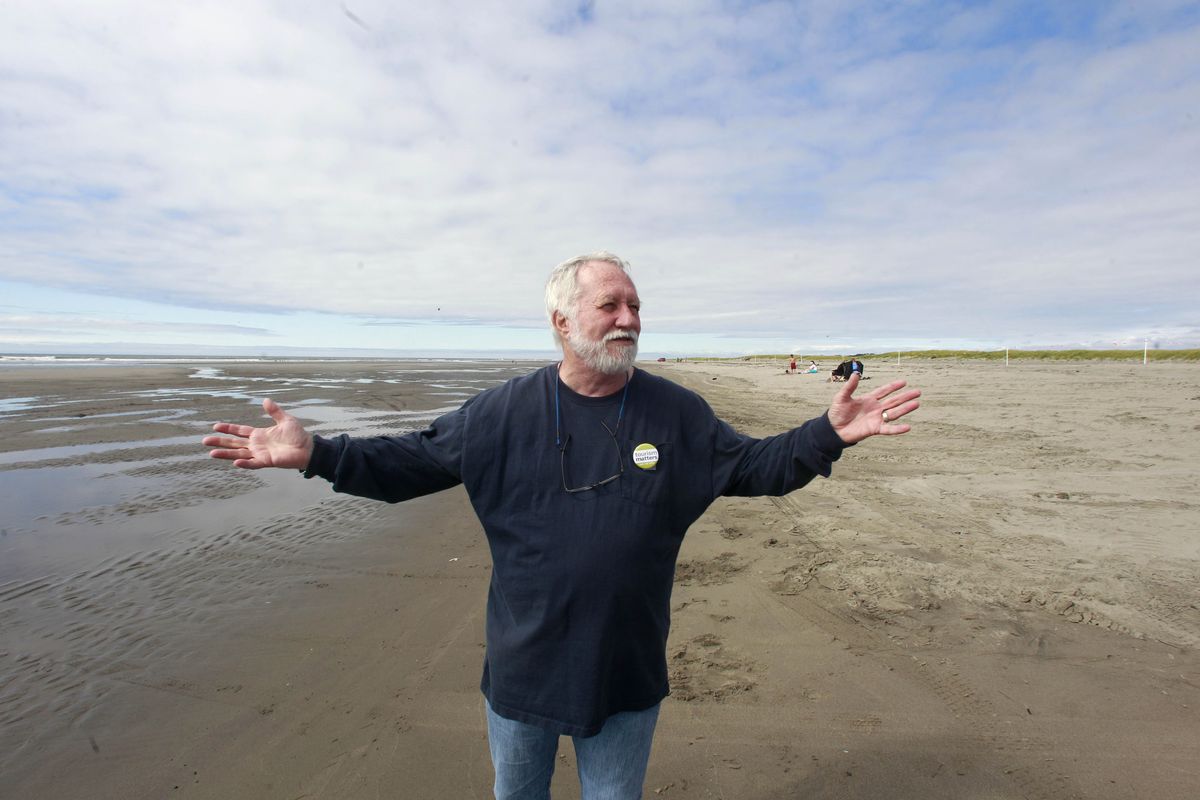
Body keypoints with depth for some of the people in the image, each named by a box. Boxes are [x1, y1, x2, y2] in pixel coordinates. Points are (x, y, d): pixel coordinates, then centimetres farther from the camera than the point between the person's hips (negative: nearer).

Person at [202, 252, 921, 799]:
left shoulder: (677, 413, -7)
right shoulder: (504, 411, -9)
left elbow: (752, 466, 1)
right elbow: (413, 462, -4)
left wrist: (828, 435, -10)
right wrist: (316, 454, -13)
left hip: (629, 677, 0)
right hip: (522, 670, 1)